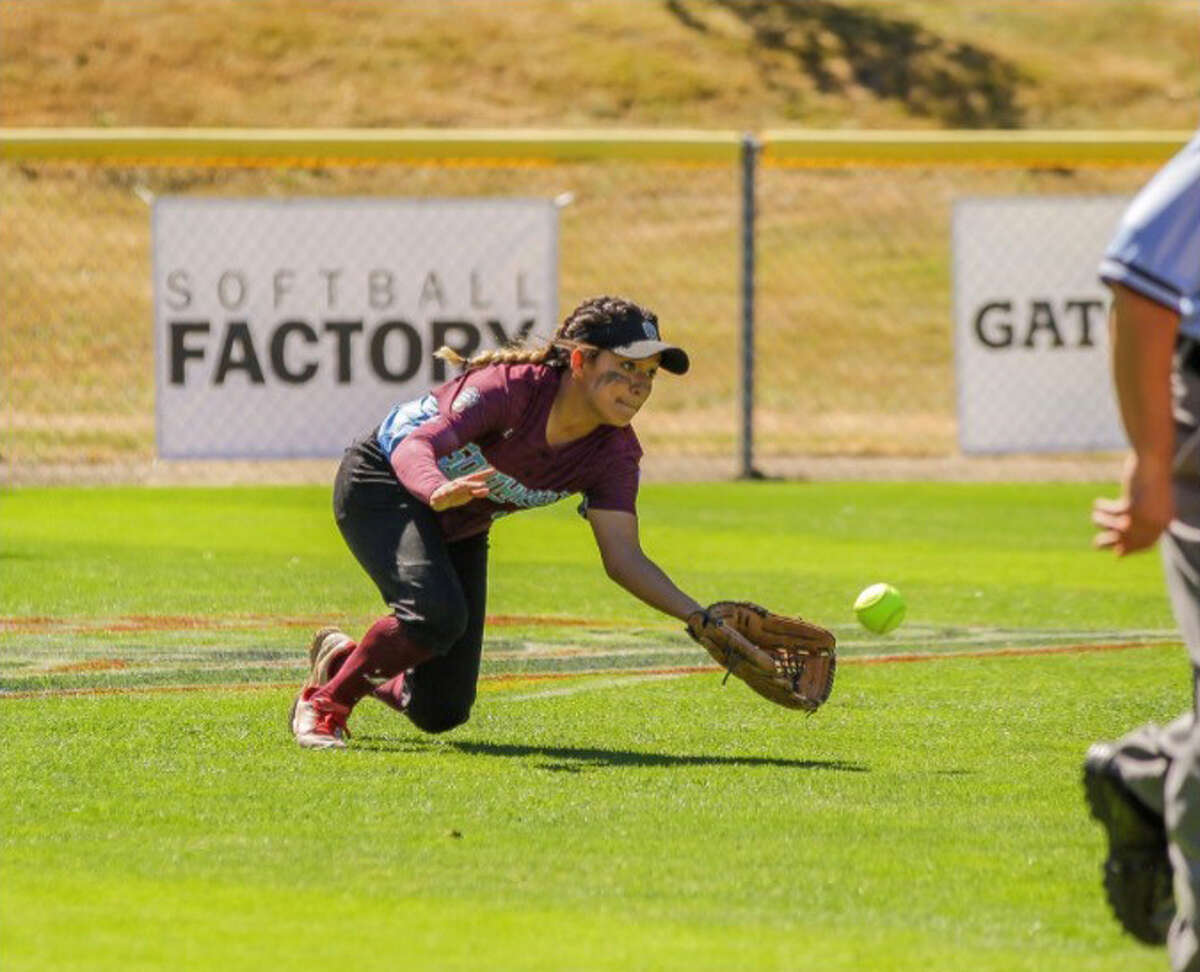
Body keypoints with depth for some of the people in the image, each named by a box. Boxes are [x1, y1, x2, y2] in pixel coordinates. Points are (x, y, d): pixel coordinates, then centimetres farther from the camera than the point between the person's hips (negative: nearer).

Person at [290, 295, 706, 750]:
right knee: (438, 613, -36)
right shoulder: (512, 387, -34)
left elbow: (623, 558, -21)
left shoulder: (615, 452, -17)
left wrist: (700, 617, -37)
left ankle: (341, 660, 36)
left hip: (459, 533, 7)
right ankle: (325, 701, -11)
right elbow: (416, 445, -44)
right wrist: (439, 492, -68)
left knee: (442, 712, 4)